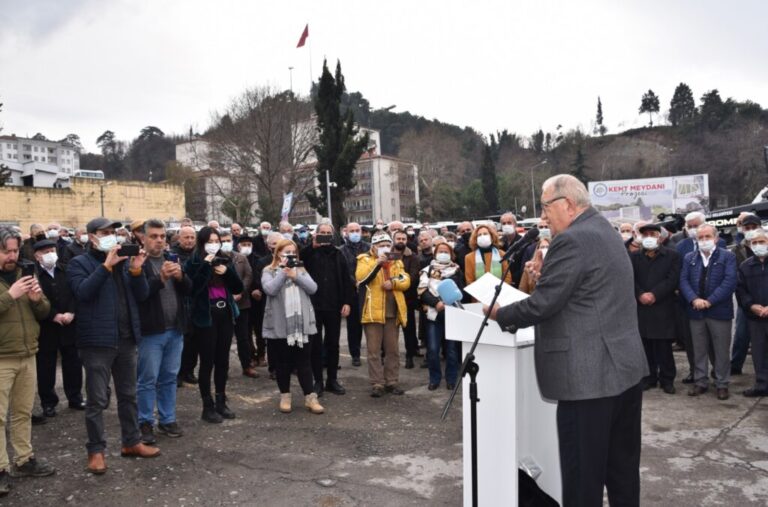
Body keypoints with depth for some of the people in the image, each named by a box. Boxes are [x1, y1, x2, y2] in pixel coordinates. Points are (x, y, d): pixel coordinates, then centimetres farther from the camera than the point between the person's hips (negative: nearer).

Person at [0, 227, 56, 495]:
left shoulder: (24, 275, 11)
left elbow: (43, 312, 13)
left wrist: (37, 299, -7)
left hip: (27, 356, 5)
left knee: (23, 413, 14)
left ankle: (24, 460, 25)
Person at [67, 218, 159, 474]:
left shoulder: (123, 260, 13)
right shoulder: (79, 263, -3)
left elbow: (142, 295, 6)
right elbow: (82, 292, -22)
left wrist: (136, 270, -11)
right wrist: (107, 265, -25)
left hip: (126, 338, 6)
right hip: (97, 340, -6)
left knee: (128, 394, 14)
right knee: (97, 399, 0)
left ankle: (131, 442, 26)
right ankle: (96, 450, 11)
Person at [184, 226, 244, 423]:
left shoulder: (225, 261, 10)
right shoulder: (194, 262, -5)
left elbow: (238, 288, 7)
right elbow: (192, 288, -20)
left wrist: (227, 272, -8)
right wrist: (206, 265, -19)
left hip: (225, 315, 5)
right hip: (206, 317, -5)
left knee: (223, 361, 11)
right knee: (207, 362, 0)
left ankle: (221, 402, 23)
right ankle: (208, 407, 9)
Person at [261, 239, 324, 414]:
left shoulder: (301, 270, 14)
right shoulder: (269, 271, 4)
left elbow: (313, 288, -1)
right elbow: (270, 289, -15)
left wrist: (295, 276, -10)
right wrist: (284, 272, -12)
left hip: (301, 323, 2)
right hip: (279, 324, -2)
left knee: (304, 361, 3)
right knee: (282, 362, 7)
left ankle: (310, 397, 6)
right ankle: (285, 396, 20)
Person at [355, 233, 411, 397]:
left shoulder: (396, 262, 15)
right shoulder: (365, 259, 1)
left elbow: (406, 281, 4)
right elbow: (360, 277, -18)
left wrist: (393, 282, -14)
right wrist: (377, 263, -26)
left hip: (392, 312, 4)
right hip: (373, 312, -4)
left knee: (392, 350, 10)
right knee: (374, 350, 0)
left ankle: (391, 382, 20)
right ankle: (377, 384, 6)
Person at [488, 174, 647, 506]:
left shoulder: (572, 240, -17)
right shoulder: (604, 231, 15)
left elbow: (543, 304, -18)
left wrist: (499, 314, -4)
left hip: (591, 375, -10)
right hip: (625, 366, 10)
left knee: (583, 473, 0)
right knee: (622, 466, 19)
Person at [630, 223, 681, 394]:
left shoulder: (672, 255, 4)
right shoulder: (634, 256, 12)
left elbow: (673, 279, -6)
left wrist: (654, 294, -15)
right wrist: (640, 295, -14)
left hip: (663, 307, -2)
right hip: (640, 307, 2)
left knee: (664, 346, 0)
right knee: (645, 344, 6)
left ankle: (667, 379, 12)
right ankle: (649, 377, 17)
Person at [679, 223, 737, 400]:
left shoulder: (728, 257, 0)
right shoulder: (689, 258, 10)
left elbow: (730, 282, -12)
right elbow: (683, 281, 1)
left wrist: (710, 301, -18)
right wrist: (694, 299, -16)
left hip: (719, 310, -3)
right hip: (696, 311, 3)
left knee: (722, 350, 5)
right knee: (698, 350, 10)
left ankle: (722, 384, 17)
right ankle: (700, 382, 21)